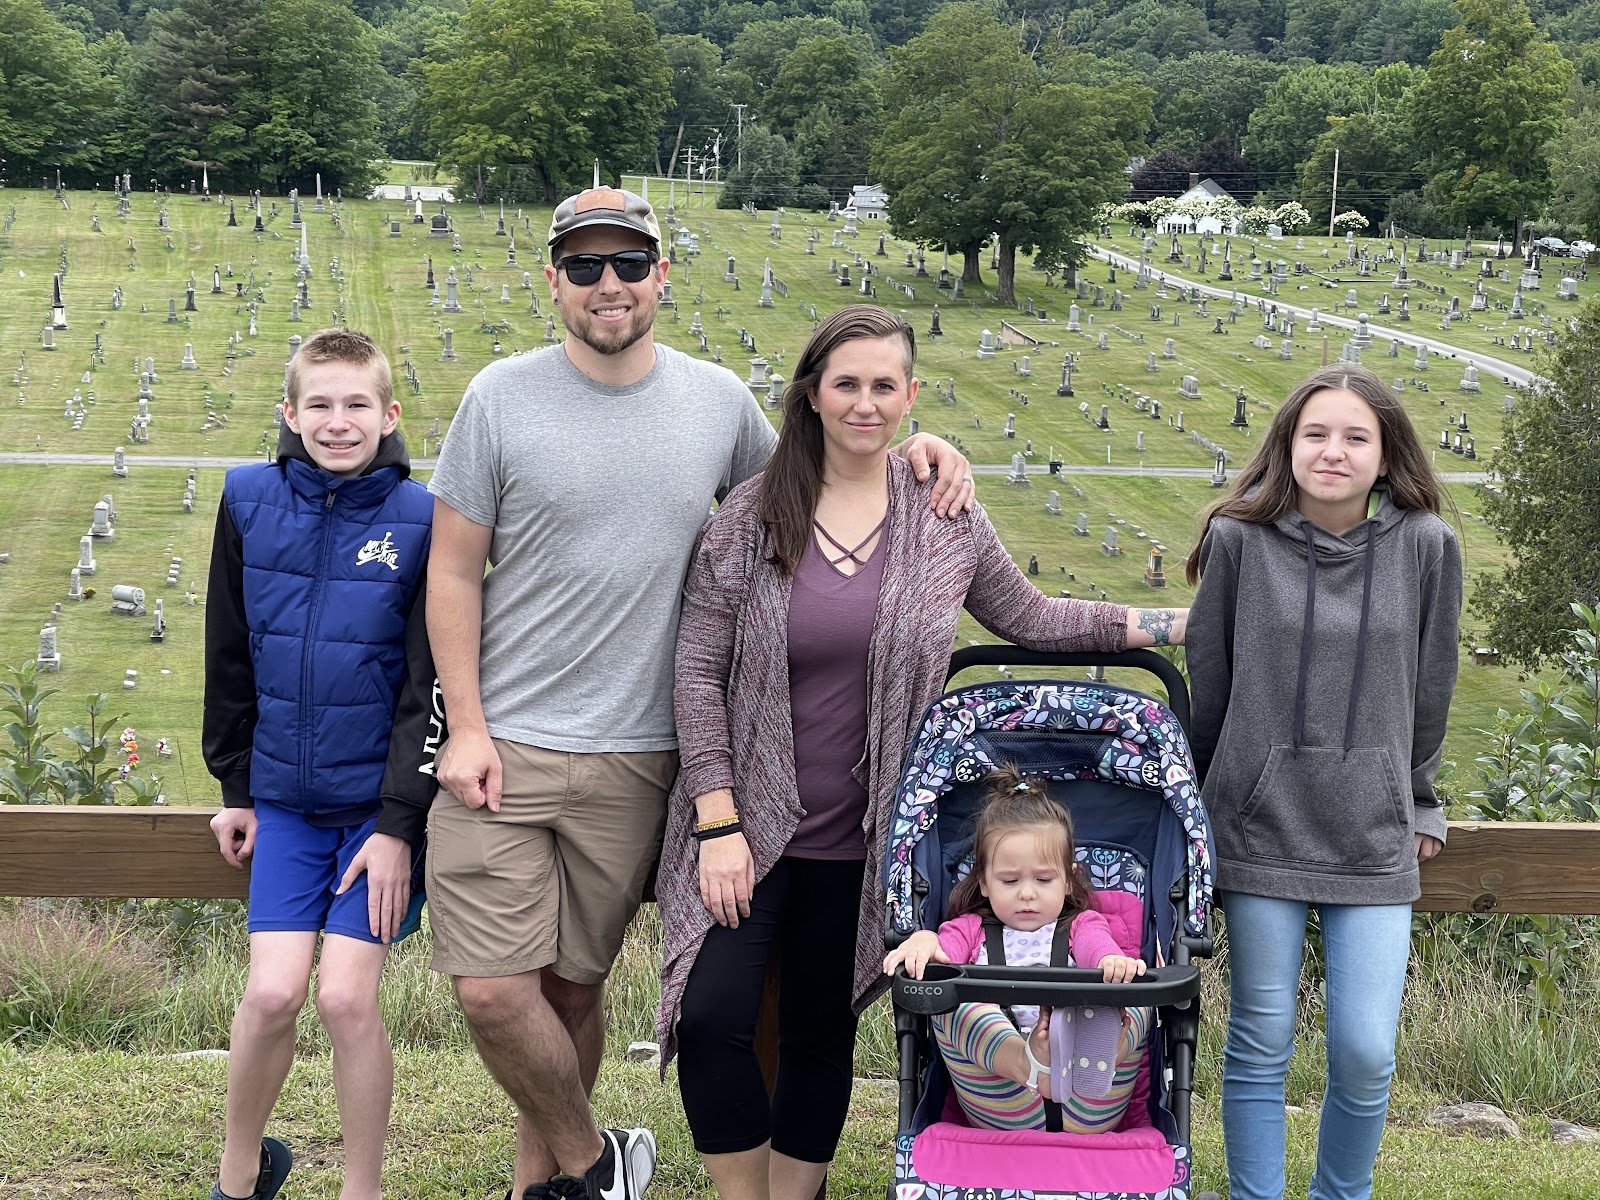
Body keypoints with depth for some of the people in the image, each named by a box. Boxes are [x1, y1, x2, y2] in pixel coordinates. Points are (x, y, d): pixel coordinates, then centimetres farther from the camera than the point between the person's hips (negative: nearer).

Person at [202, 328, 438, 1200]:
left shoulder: (420, 521, -9)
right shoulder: (250, 503, -1)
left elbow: (429, 688, -8)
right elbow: (229, 656, 9)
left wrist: (400, 824, -11)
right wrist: (234, 786, 11)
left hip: (383, 802, -2)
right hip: (286, 799, 2)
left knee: (346, 998, -6)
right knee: (272, 993, -4)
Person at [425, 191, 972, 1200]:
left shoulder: (719, 399, 4)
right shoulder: (503, 397, -3)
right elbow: (454, 573, 0)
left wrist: (910, 453, 3)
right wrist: (466, 727, -7)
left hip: (635, 763, 2)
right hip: (504, 747, -1)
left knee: (573, 988, 11)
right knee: (494, 992, -6)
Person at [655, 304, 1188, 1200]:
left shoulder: (949, 522, 0)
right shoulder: (753, 514, -5)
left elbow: (1032, 619, 14)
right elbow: (700, 670, -5)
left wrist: (1170, 625, 7)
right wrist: (718, 821, -11)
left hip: (859, 838, 2)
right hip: (749, 823, -1)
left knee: (822, 1035, 11)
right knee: (711, 1018, -11)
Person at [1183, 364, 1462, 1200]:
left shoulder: (1425, 545, -2)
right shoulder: (1239, 540, -3)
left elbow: (1429, 689, 10)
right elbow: (1208, 684, 7)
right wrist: (1199, 798, 13)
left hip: (1374, 834, 1)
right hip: (1261, 825, 0)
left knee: (1365, 1053, -2)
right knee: (1260, 1045, 5)